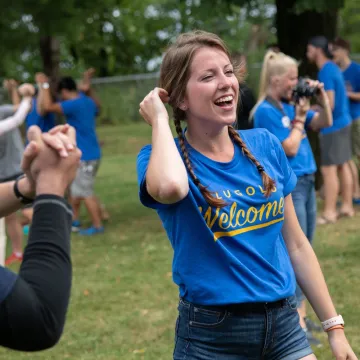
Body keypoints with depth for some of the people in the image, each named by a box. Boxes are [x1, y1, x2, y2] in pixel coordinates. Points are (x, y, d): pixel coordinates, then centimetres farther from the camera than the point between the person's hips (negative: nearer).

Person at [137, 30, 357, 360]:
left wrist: (334, 326, 10)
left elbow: (295, 244, 9)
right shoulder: (164, 157, -10)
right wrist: (159, 118, -19)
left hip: (285, 324, 4)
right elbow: (170, 187, -37)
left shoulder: (266, 145, 3)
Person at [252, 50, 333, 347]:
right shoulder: (266, 111, -14)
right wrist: (300, 118, -10)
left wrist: (321, 96, 2)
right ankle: (296, 326, -3)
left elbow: (325, 123, 14)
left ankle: (301, 314, 21)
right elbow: (290, 148, -18)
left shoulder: (291, 104, 9)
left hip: (306, 183, 9)